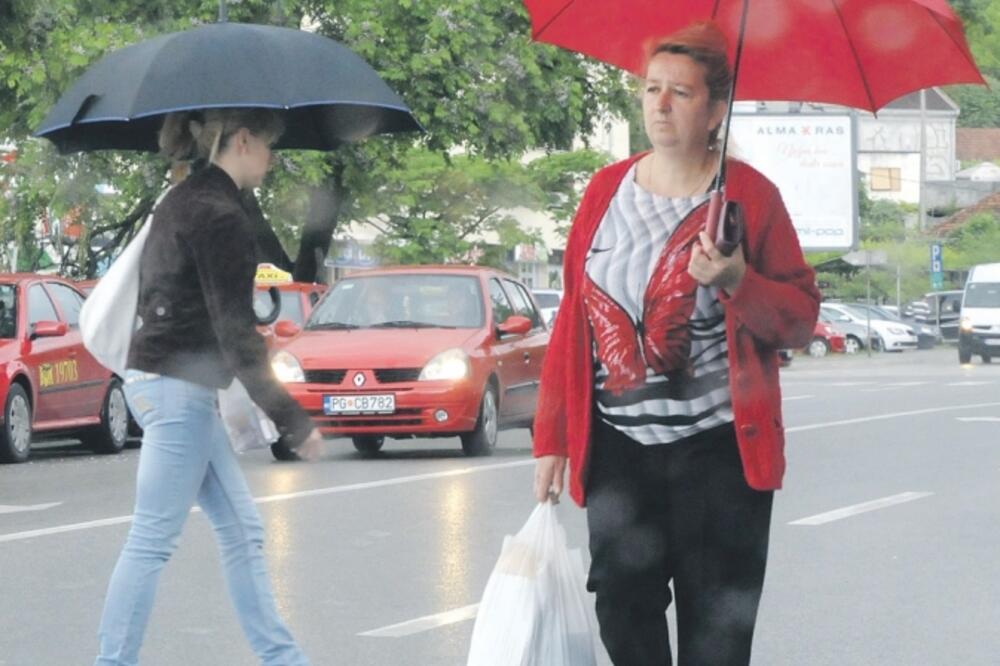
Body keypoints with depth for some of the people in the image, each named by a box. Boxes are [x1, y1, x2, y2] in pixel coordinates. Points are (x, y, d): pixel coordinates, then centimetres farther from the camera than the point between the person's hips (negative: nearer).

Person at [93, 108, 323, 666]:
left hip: (158, 375, 10)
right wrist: (293, 421, -17)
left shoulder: (181, 202, 14)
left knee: (242, 530, 12)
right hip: (178, 386, -10)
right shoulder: (220, 216, -16)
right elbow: (235, 332, -19)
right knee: (153, 541, -7)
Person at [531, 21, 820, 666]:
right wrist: (552, 437, 7)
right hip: (618, 448, 3)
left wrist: (737, 281, -20)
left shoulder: (750, 195, -2)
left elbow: (801, 317, -1)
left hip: (718, 450, -3)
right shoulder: (606, 190, 7)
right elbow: (574, 317, 9)